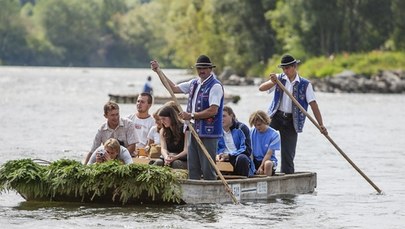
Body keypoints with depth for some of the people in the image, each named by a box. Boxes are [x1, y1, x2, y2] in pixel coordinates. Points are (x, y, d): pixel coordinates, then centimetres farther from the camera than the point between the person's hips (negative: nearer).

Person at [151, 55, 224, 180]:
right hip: (194, 131, 8)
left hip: (208, 133, -8)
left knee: (208, 170, -6)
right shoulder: (194, 84, 14)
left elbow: (213, 110, -18)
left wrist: (191, 116, -16)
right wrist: (158, 71, 20)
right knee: (193, 169, 9)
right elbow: (174, 88, 23)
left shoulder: (215, 86, -10)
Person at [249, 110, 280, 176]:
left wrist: (261, 167, -23)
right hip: (255, 160, 3)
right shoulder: (252, 132, 3)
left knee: (268, 164, -39)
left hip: (268, 160, -3)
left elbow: (269, 154, -13)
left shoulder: (274, 135, -8)